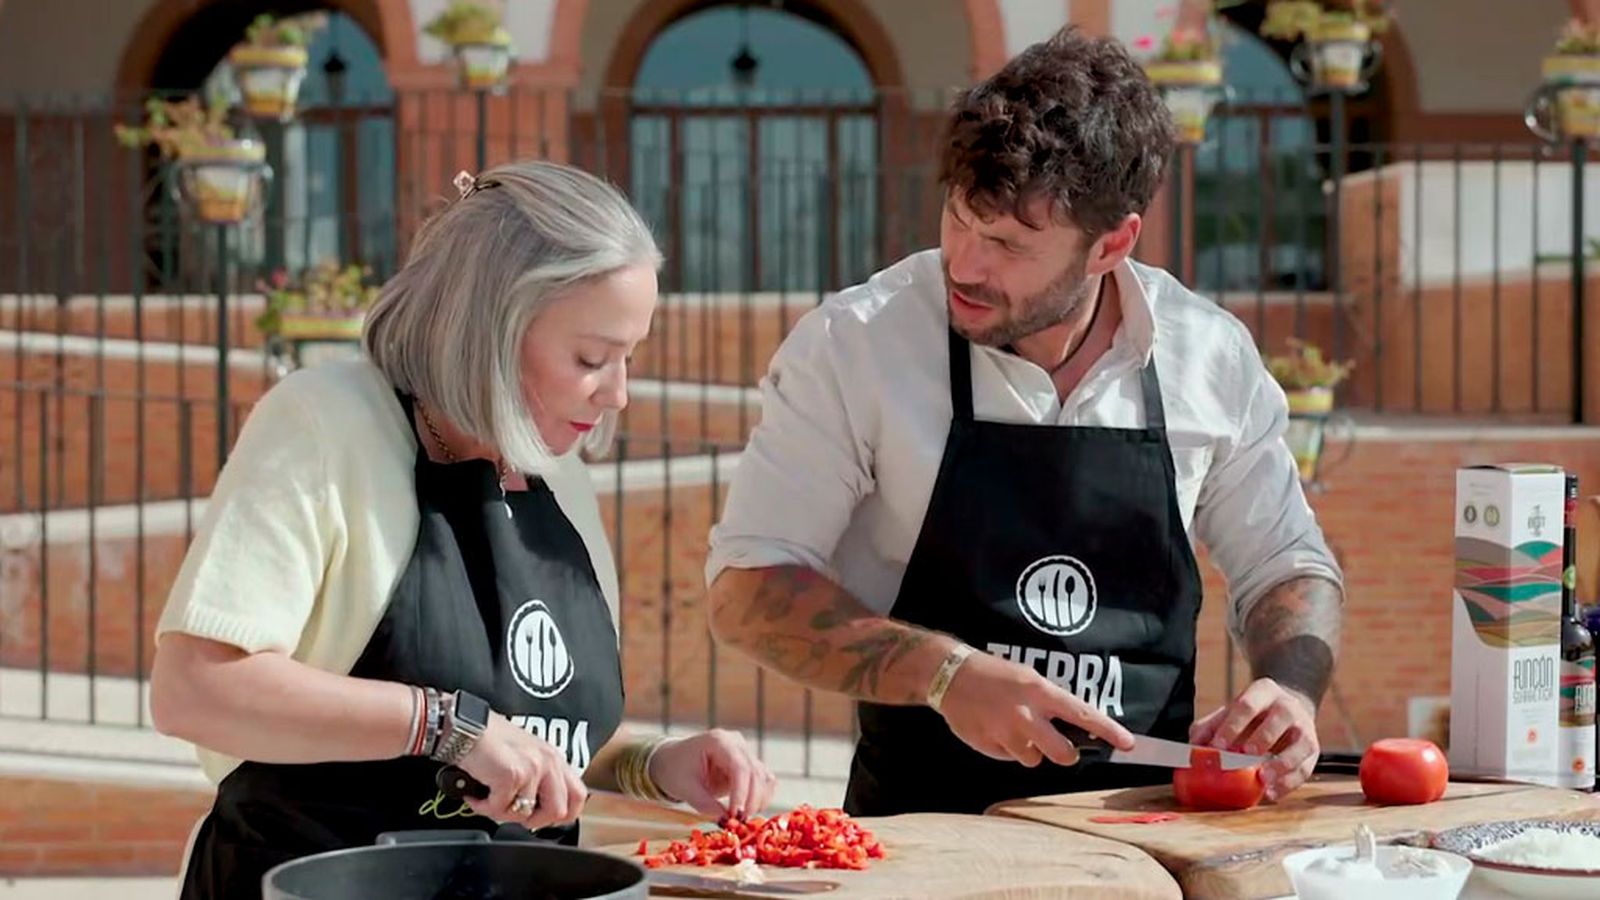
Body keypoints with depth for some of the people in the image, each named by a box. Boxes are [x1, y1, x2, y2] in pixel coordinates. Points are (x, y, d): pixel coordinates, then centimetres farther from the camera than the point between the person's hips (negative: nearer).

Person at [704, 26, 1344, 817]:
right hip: (923, 832, -2)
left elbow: (1288, 570, 17)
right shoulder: (852, 343, -6)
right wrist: (945, 673, -17)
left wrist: (1292, 692, -5)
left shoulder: (1213, 358, 3)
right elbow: (745, 588, -4)